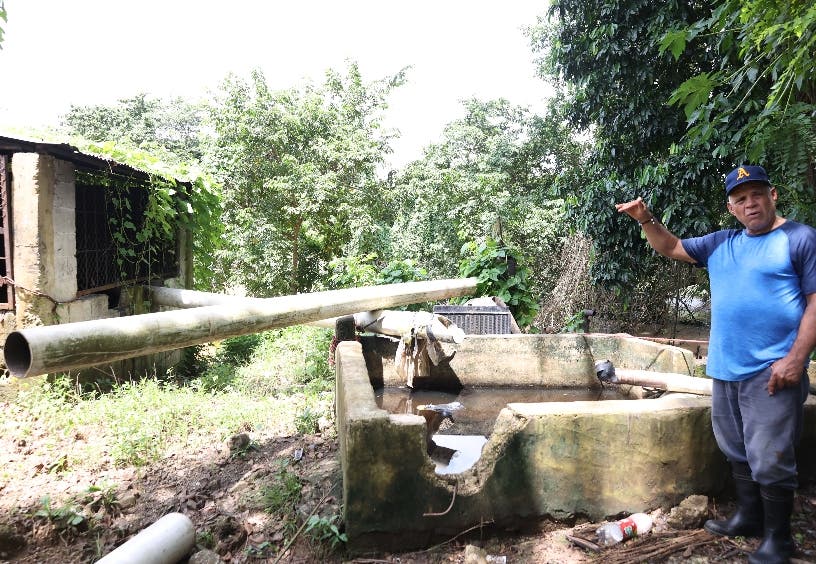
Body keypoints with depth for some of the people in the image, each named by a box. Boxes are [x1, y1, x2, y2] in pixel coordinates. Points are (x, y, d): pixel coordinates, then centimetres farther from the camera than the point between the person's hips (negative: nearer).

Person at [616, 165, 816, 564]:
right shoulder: (721, 243, 12)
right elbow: (671, 247, 20)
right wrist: (647, 220, 2)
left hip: (772, 371, -6)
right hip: (725, 369, 7)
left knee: (769, 460, -2)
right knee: (738, 453, 17)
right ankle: (748, 517, 34)